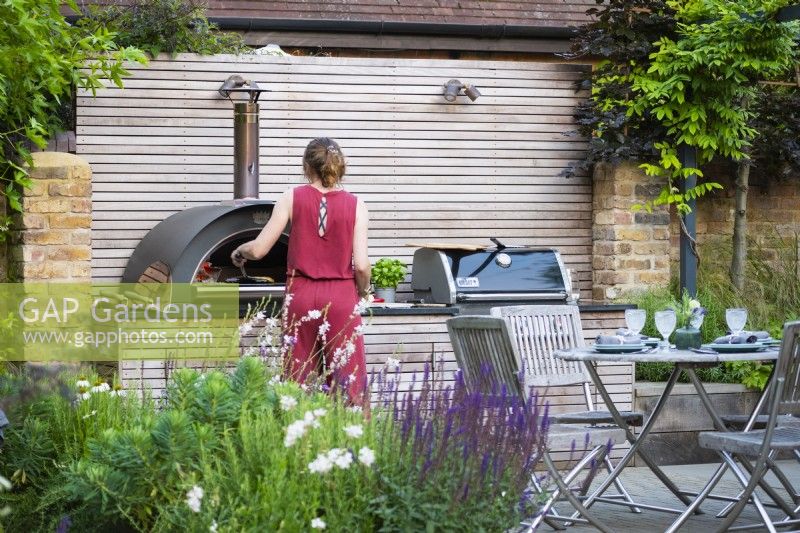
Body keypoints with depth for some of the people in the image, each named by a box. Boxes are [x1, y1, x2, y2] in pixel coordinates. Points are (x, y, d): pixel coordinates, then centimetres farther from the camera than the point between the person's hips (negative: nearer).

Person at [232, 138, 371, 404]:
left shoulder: (293, 198, 0)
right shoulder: (355, 205, -2)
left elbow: (258, 249, -2)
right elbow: (361, 265, -8)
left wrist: (239, 251, 19)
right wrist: (363, 291, 12)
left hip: (301, 296, 1)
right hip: (341, 298, -1)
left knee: (299, 381, 8)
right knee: (348, 382, 1)